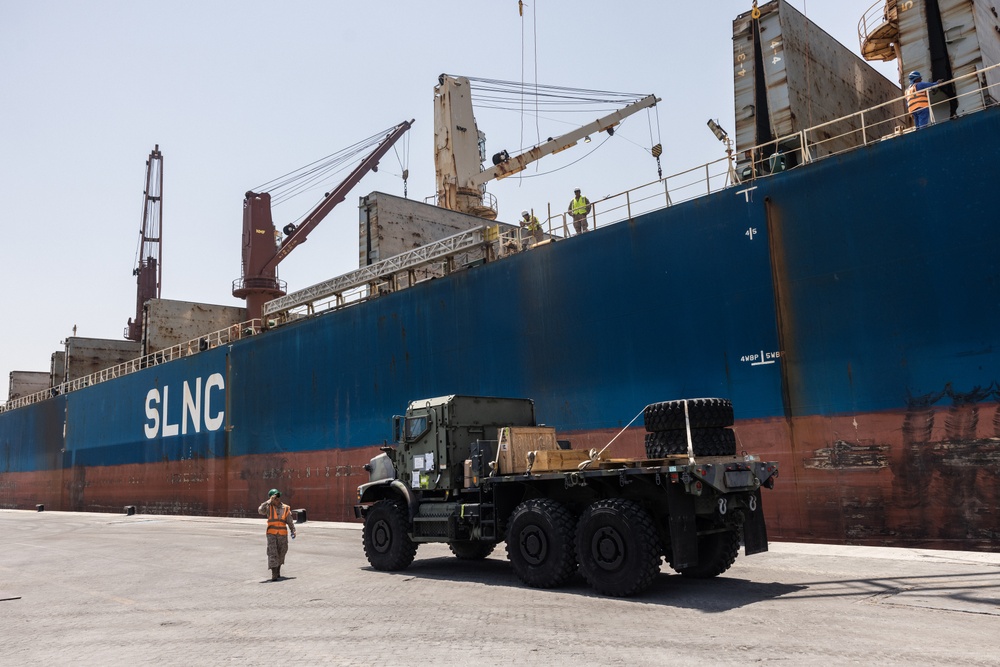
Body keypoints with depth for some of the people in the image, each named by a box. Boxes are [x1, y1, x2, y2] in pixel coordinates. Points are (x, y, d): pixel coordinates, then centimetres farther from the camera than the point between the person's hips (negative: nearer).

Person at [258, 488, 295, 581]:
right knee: (272, 553, -12)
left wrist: (293, 532, -6)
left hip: (283, 535, 2)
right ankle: (274, 575, -13)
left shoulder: (286, 508, 4)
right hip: (272, 534, -2)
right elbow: (260, 511, -20)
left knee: (281, 554, 11)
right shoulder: (269, 507, 1)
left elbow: (290, 522, 4)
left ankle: (278, 572, 30)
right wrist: (269, 501, -19)